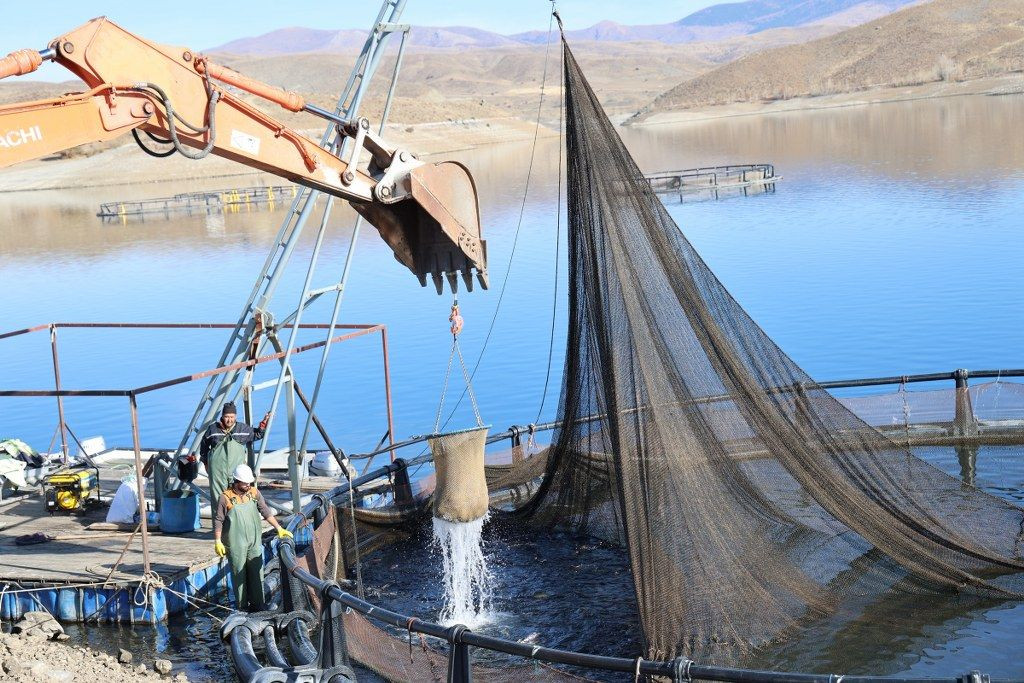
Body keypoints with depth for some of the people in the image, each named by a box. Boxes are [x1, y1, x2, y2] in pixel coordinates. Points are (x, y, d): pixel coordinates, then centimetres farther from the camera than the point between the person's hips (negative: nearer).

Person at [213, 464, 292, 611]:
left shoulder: (254, 493, 3)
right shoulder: (225, 498, -10)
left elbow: (265, 512, 9)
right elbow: (218, 521, -5)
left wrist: (279, 528, 6)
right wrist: (217, 541, -7)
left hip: (254, 542, 4)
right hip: (235, 544, -4)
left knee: (256, 573, 5)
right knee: (239, 574, 3)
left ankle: (257, 604, 12)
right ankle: (241, 605, 13)